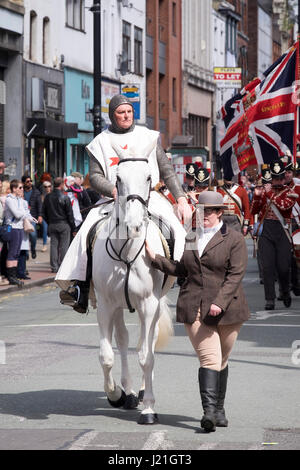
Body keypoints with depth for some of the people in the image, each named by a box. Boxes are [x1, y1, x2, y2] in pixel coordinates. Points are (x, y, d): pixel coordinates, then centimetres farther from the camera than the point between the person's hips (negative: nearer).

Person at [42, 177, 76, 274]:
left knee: (53, 245, 7)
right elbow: (70, 214, -8)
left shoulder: (47, 197, 4)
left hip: (52, 225, 4)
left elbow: (43, 212, 11)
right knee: (64, 246, 0)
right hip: (63, 224, -4)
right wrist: (73, 227, -1)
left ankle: (54, 267, 8)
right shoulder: (65, 198, -11)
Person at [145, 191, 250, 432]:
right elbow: (181, 269, 19)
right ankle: (209, 411, -22)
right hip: (194, 309, 2)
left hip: (226, 310, -2)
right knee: (209, 358, -12)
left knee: (221, 361, 9)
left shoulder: (234, 239, -1)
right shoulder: (191, 237, 15)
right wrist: (155, 258, 8)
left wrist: (220, 302, -20)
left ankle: (219, 409, 24)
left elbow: (236, 275, -10)